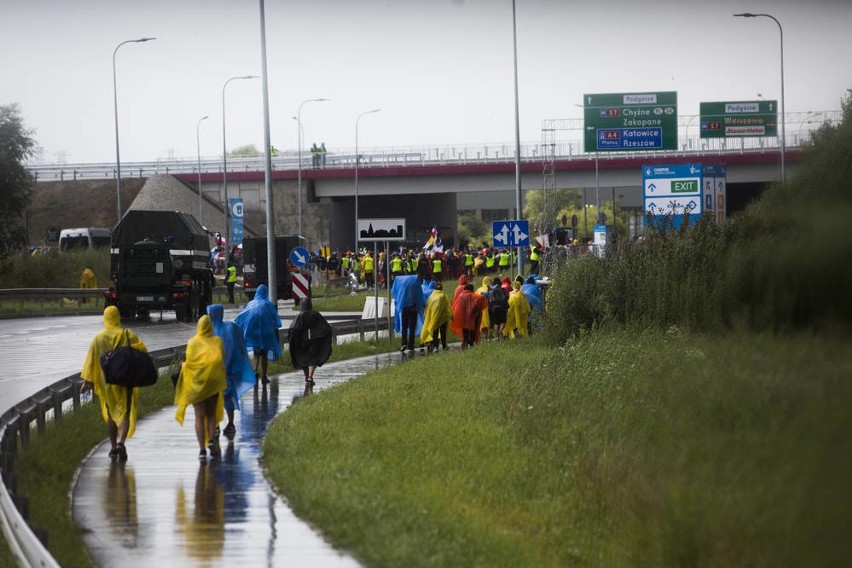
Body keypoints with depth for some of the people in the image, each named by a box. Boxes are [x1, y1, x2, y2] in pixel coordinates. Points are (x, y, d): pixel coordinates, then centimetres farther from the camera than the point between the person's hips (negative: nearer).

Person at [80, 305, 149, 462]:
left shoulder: (98, 338, -2)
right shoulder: (128, 335, -6)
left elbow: (91, 361, -4)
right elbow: (143, 351, -12)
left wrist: (87, 381, -2)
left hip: (107, 382, 2)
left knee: (111, 414, 17)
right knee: (125, 413, 0)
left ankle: (113, 447, 18)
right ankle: (121, 442, -23)